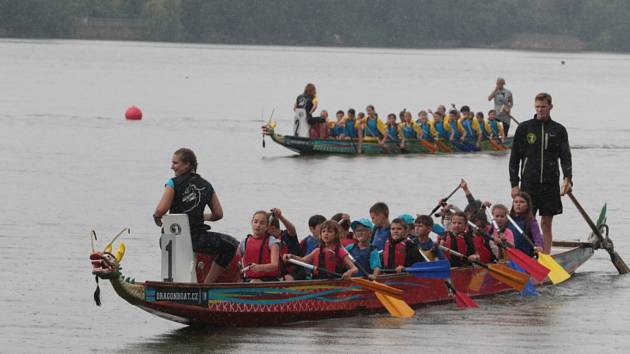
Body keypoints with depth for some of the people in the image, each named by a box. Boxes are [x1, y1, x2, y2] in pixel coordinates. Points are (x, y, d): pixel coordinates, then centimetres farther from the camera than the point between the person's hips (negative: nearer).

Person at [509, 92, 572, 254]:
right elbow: (514, 158, 4)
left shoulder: (559, 130, 7)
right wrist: (514, 184, -3)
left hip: (550, 184, 1)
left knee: (547, 223, 5)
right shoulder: (524, 128, 3)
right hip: (529, 183, -1)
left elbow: (565, 157, 3)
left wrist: (567, 178, -14)